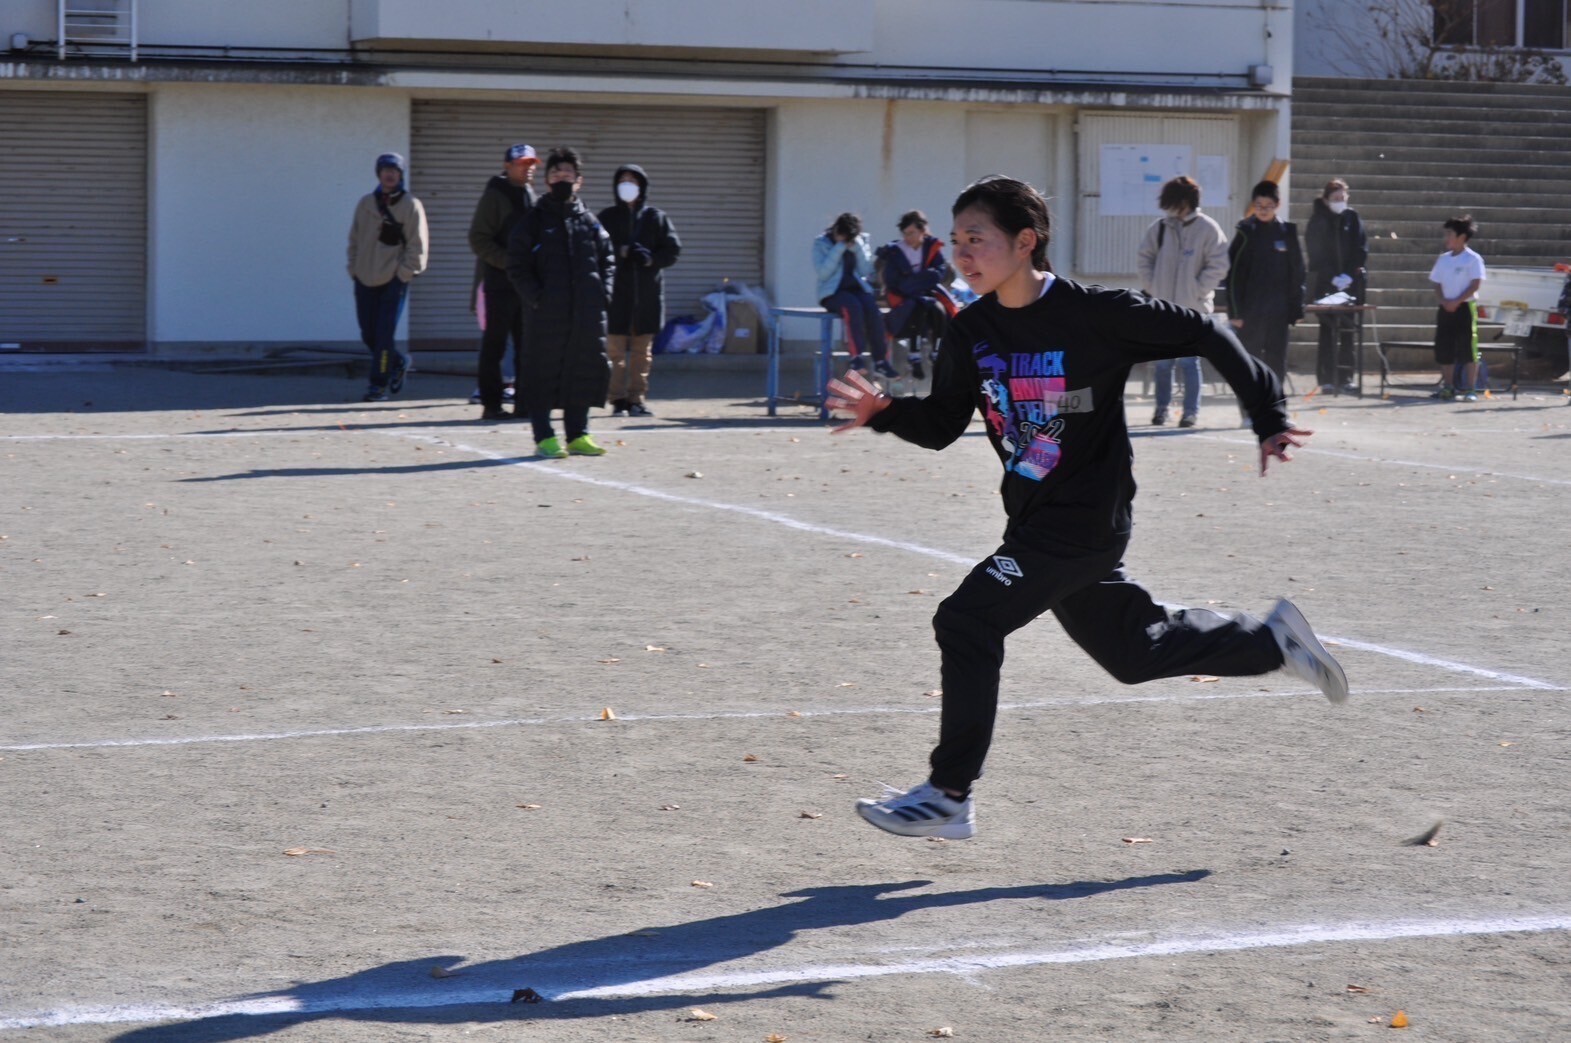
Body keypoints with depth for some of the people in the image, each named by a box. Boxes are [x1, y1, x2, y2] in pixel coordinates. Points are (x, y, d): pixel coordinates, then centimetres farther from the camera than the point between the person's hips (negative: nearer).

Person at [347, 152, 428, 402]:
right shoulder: (365, 204, 9)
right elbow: (354, 239, 14)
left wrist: (404, 273, -11)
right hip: (365, 279, 4)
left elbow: (417, 246, -4)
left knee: (384, 336, -8)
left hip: (394, 279, -4)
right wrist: (354, 268, 5)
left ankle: (379, 384, 0)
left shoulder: (411, 206, -2)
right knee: (368, 335, 7)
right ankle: (397, 364, 31)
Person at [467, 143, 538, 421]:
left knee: (528, 345, 6)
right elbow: (478, 239, -10)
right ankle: (491, 403, 1)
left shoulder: (532, 197, 16)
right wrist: (509, 262, -17)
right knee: (494, 345, -2)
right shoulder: (494, 196, -5)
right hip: (501, 281, -6)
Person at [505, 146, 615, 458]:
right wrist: (535, 297, -12)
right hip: (545, 314, -4)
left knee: (586, 370, 7)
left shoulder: (589, 223, 13)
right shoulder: (534, 222, 2)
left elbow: (606, 259, 19)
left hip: (587, 314, 4)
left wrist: (603, 292, 4)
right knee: (542, 373, -3)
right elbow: (517, 266, 0)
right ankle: (544, 437, 3)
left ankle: (578, 434, 17)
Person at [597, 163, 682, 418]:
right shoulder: (607, 217, 8)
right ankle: (618, 400, -1)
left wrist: (651, 259, -12)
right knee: (616, 349, -4)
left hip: (648, 291, 1)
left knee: (642, 350, 4)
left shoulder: (655, 217, 9)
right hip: (616, 291, -1)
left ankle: (636, 399, 9)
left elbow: (673, 249, 4)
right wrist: (622, 252, -14)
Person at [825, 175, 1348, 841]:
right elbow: (942, 425, 8)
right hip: (1035, 521, 8)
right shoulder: (971, 332, 1)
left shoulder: (1094, 314, -17)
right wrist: (883, 412, -13)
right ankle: (1271, 638, 37)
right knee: (1133, 652, 18)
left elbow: (1206, 336, -9)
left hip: (1088, 518, -8)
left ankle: (948, 797, -9)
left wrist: (1269, 421, -9)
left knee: (966, 622, -17)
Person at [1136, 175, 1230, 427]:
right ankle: (1161, 407, 19)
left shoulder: (1207, 229, -6)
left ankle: (1191, 411, 5)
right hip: (1162, 307, 4)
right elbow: (1145, 258, 12)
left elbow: (1218, 265, -7)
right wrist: (1151, 287, 3)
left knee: (1189, 361, -2)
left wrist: (1198, 291, -9)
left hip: (1193, 308, -4)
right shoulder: (1160, 227, 5)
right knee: (1163, 361, 9)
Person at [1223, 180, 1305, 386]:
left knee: (1277, 362, 5)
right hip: (1250, 311, -2)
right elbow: (1233, 274, -4)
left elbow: (1297, 274, 8)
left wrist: (1296, 309, 3)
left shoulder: (1287, 232, 5)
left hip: (1278, 312, 2)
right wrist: (1235, 311, -9)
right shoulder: (1245, 232, -2)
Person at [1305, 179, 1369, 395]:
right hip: (1324, 283, -2)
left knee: (1347, 330, 2)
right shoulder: (1318, 221, 0)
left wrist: (1349, 275, -9)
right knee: (1328, 330, -5)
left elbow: (1361, 248, 4)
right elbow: (1316, 253, -3)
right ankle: (1326, 379, -5)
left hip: (1350, 282, 2)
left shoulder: (1352, 218, 7)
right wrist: (1333, 278, -13)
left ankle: (1345, 377, 5)